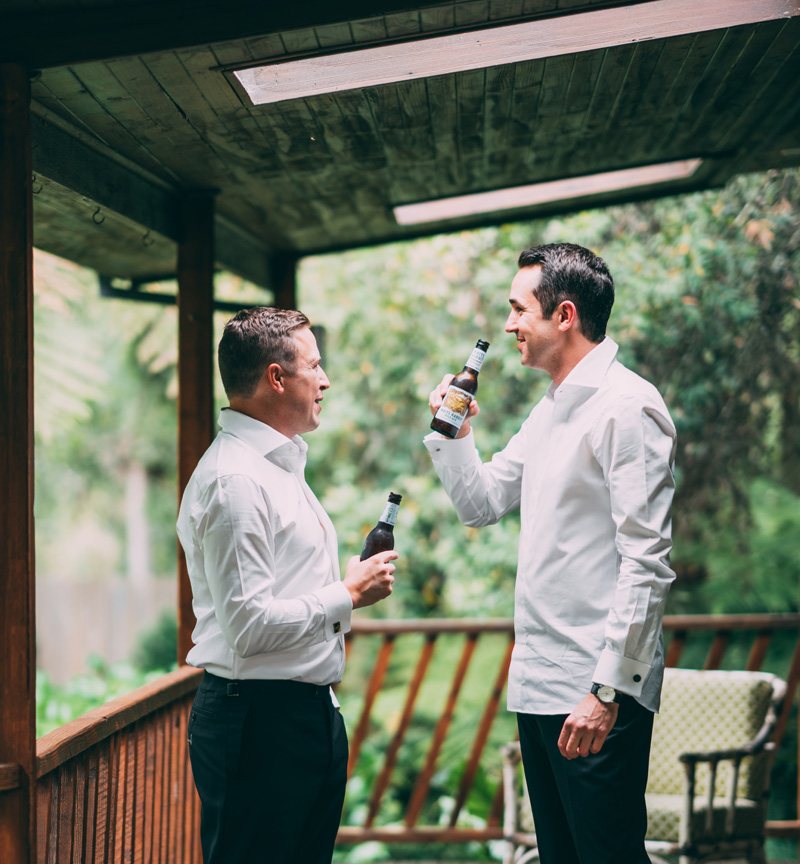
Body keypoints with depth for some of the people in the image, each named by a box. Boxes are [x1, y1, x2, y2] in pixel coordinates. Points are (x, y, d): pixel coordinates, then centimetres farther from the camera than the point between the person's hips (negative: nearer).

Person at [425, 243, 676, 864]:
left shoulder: (626, 406, -13)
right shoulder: (549, 412, 16)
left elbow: (647, 565, -19)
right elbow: (481, 505, 25)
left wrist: (606, 691, -22)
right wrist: (454, 433, 9)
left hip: (596, 692, -9)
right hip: (537, 683, 9)